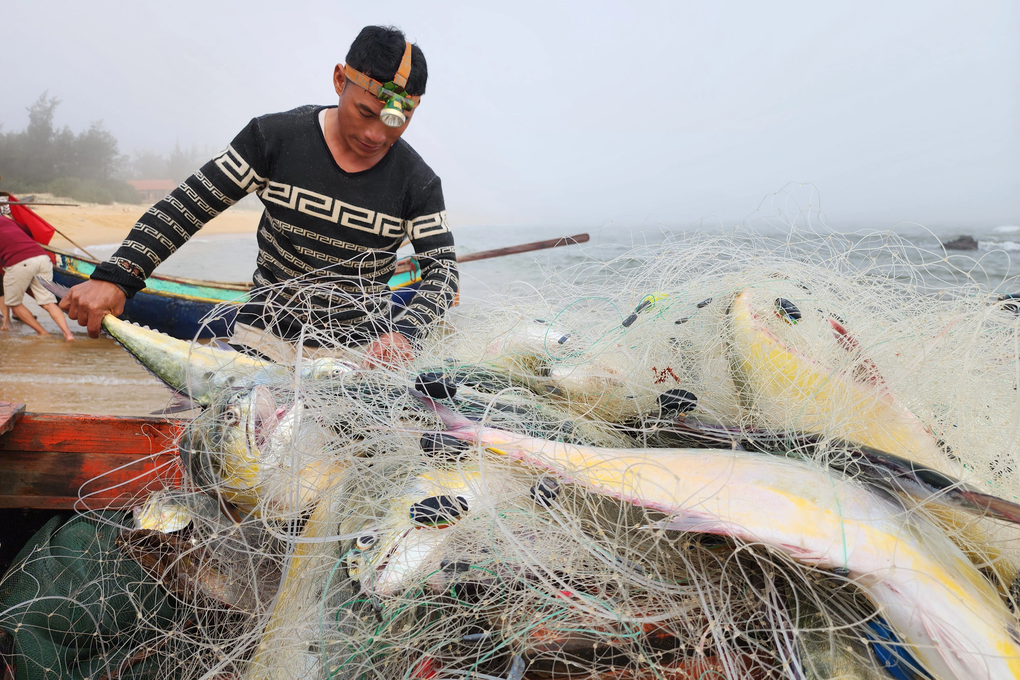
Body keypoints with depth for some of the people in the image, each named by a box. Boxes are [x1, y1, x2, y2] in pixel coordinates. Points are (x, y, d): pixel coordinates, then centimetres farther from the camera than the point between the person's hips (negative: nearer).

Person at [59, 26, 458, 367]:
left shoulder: (418, 183, -7)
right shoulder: (274, 138, -7)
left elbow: (443, 266, -10)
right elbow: (189, 205, -6)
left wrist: (405, 333, -29)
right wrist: (115, 278, -15)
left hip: (361, 353, 0)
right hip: (266, 340, 0)